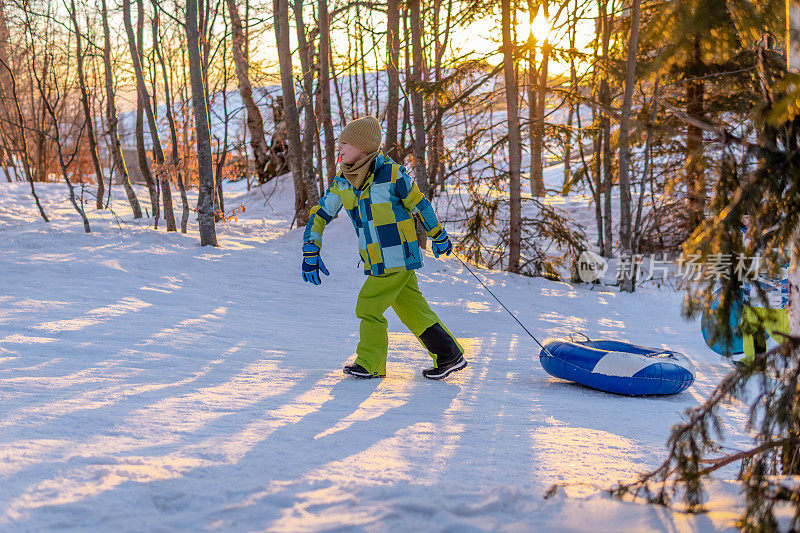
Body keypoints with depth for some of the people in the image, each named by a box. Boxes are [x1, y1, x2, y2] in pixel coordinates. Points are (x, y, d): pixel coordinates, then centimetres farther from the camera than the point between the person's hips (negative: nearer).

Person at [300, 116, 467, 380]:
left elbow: (420, 205, -4)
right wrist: (311, 251, -3)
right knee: (413, 311, 11)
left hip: (397, 258, -7)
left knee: (368, 307, -4)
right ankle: (449, 356, 20)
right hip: (377, 263, 7)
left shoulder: (391, 173, -14)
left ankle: (370, 364, 11)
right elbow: (320, 214, 9)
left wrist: (438, 237, 7)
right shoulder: (342, 182, 4)